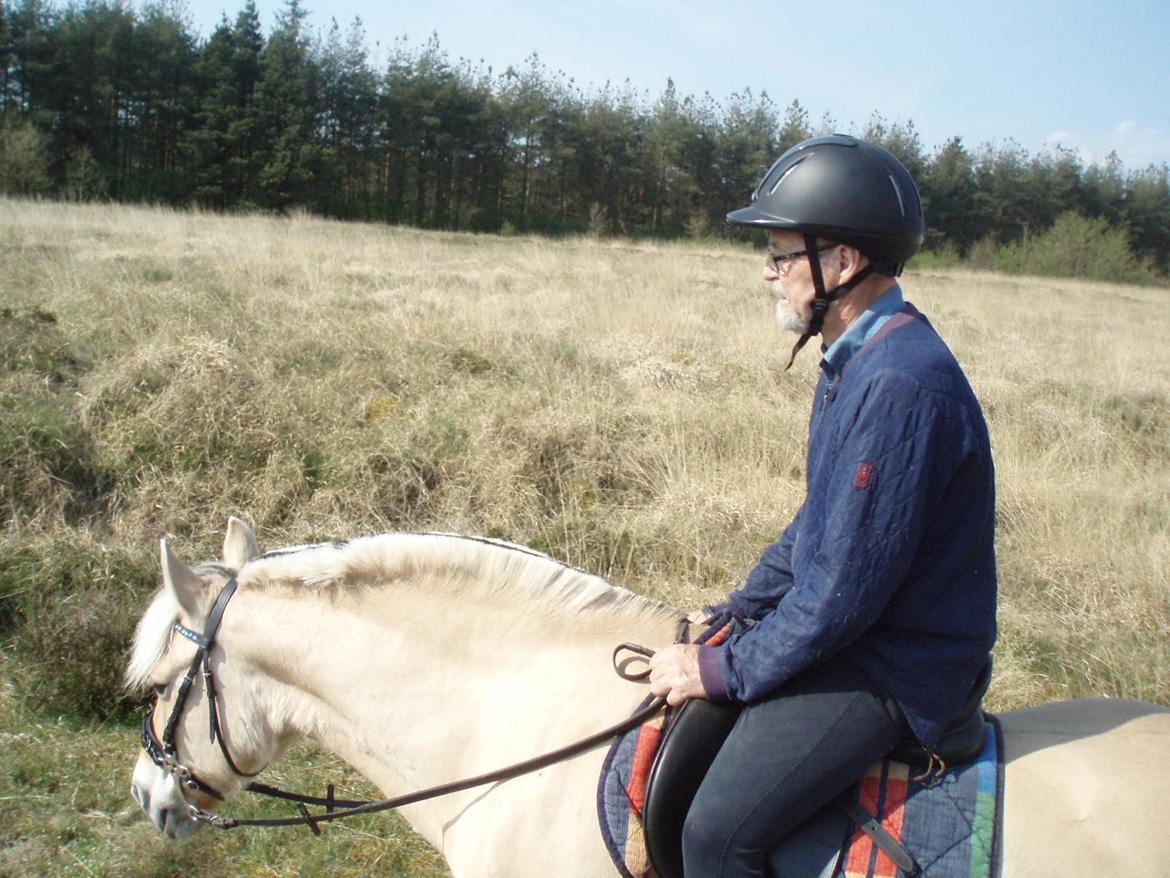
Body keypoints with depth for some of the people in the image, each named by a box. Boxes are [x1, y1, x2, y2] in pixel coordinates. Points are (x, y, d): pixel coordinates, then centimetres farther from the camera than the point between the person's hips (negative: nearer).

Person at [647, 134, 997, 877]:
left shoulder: (901, 384, -27)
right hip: (839, 621, 10)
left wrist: (726, 671, -14)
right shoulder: (857, 357, 7)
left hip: (890, 670, -10)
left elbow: (846, 592, -25)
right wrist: (736, 612, 10)